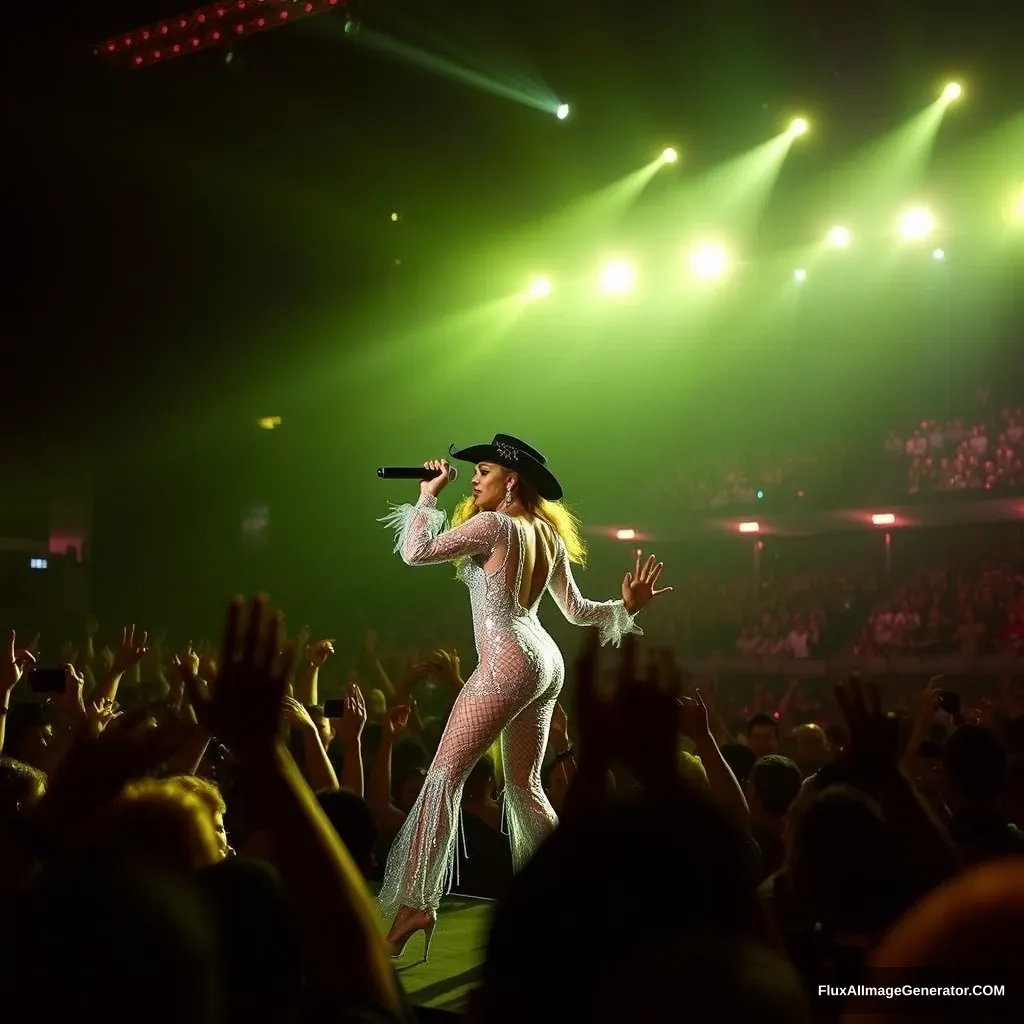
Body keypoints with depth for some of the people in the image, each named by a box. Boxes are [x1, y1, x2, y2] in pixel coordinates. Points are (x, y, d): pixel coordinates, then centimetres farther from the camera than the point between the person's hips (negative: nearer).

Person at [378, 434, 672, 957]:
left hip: (508, 660, -9)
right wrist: (627, 606, 26)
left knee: (444, 775, -10)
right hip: (545, 660, 9)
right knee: (524, 787, 16)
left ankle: (417, 901, -17)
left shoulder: (493, 525, -9)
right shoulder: (548, 534, 16)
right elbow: (576, 611, 17)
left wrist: (426, 497, 0)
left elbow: (416, 552, -11)